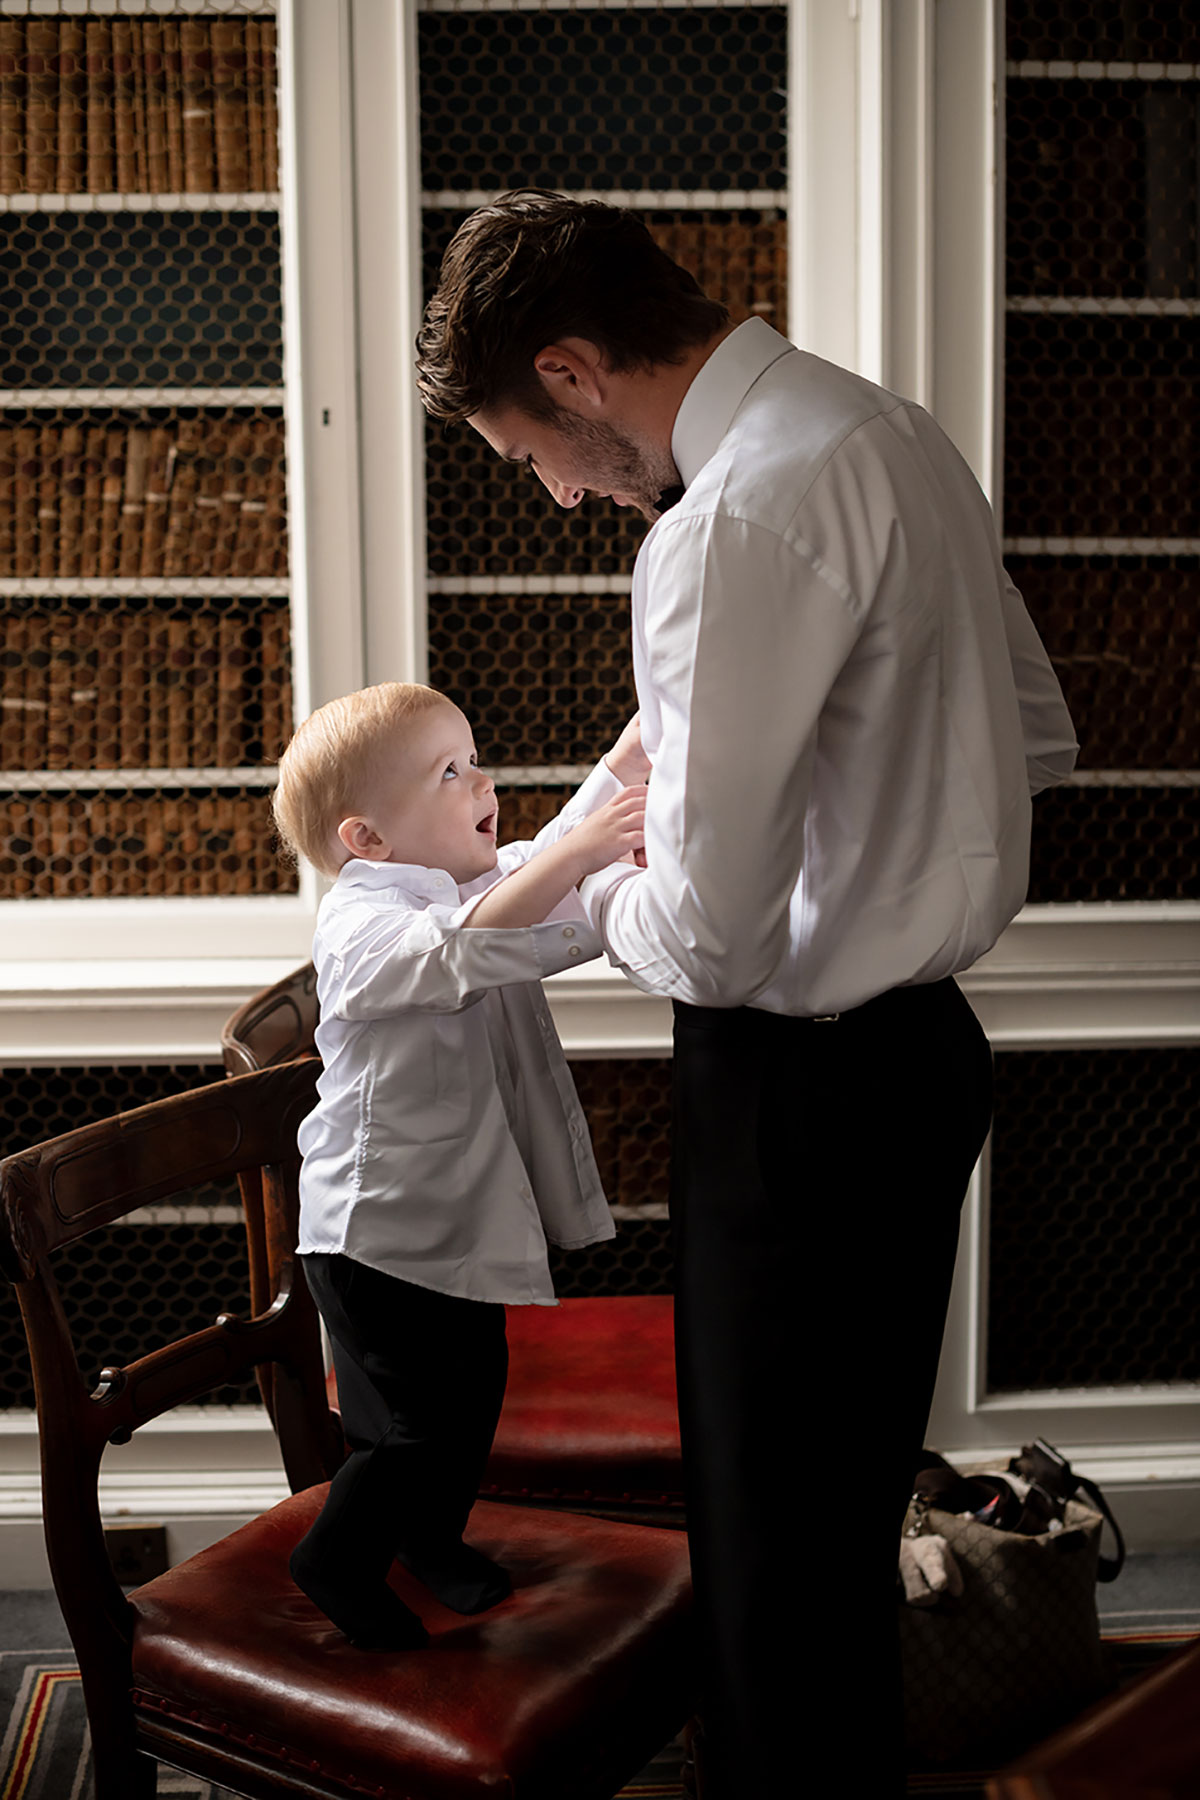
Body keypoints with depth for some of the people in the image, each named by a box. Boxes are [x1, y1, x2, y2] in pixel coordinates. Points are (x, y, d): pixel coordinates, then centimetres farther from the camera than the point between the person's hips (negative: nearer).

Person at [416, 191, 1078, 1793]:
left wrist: (605, 896, -2)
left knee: (776, 1557, 7)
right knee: (843, 1522, 24)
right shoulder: (896, 432, 8)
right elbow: (1037, 741, 18)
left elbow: (714, 938, -23)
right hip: (921, 1043, 10)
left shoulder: (740, 520, -23)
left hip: (802, 1088, -10)